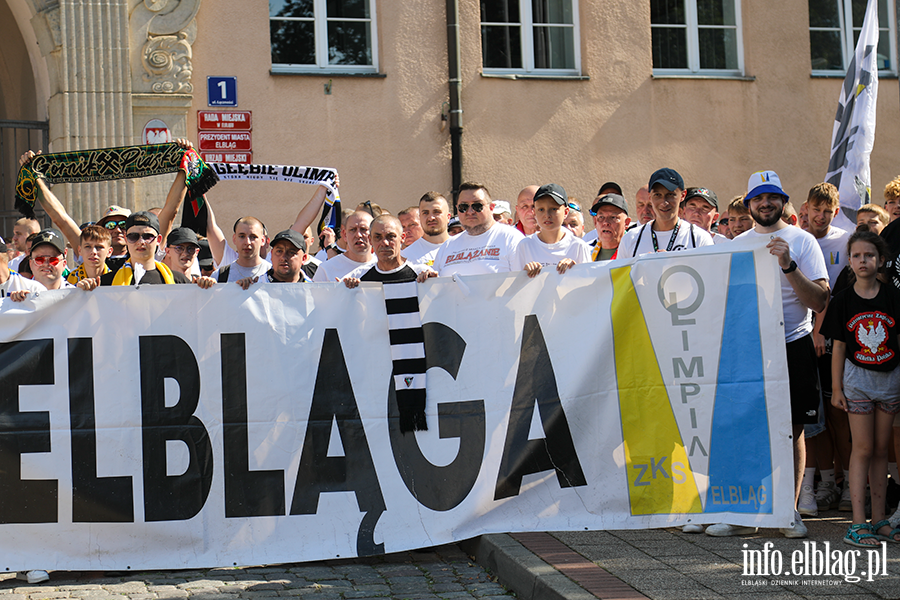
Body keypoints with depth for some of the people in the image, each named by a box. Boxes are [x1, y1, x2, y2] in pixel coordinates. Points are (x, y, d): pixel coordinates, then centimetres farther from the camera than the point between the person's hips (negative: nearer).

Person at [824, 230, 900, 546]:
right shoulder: (843, 300, -4)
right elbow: (839, 346, -2)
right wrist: (836, 388, -3)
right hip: (857, 378, -2)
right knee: (863, 449, -4)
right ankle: (858, 522, -3)